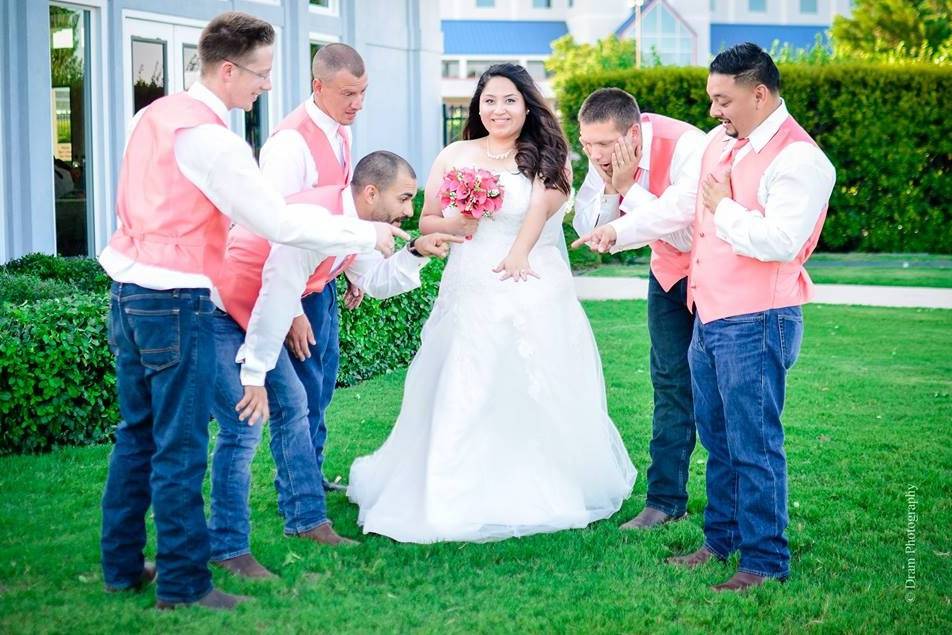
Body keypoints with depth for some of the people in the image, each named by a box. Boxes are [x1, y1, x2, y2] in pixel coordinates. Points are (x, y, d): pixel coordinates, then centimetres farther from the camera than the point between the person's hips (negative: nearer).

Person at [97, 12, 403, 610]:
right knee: (181, 447, -1)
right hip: (175, 299, -9)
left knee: (138, 433, 17)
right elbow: (280, 223, -18)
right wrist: (365, 234, -9)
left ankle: (122, 565, 25)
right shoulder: (209, 138, -18)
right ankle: (182, 583, 7)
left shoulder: (156, 113, 10)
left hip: (129, 288, 9)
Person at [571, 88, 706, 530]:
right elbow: (587, 230, -9)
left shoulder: (685, 146, -30)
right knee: (670, 383, 4)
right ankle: (666, 500, 7)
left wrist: (618, 230, -40)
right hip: (669, 273, 6)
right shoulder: (605, 159, -10)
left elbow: (677, 215, -41)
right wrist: (612, 187, -24)